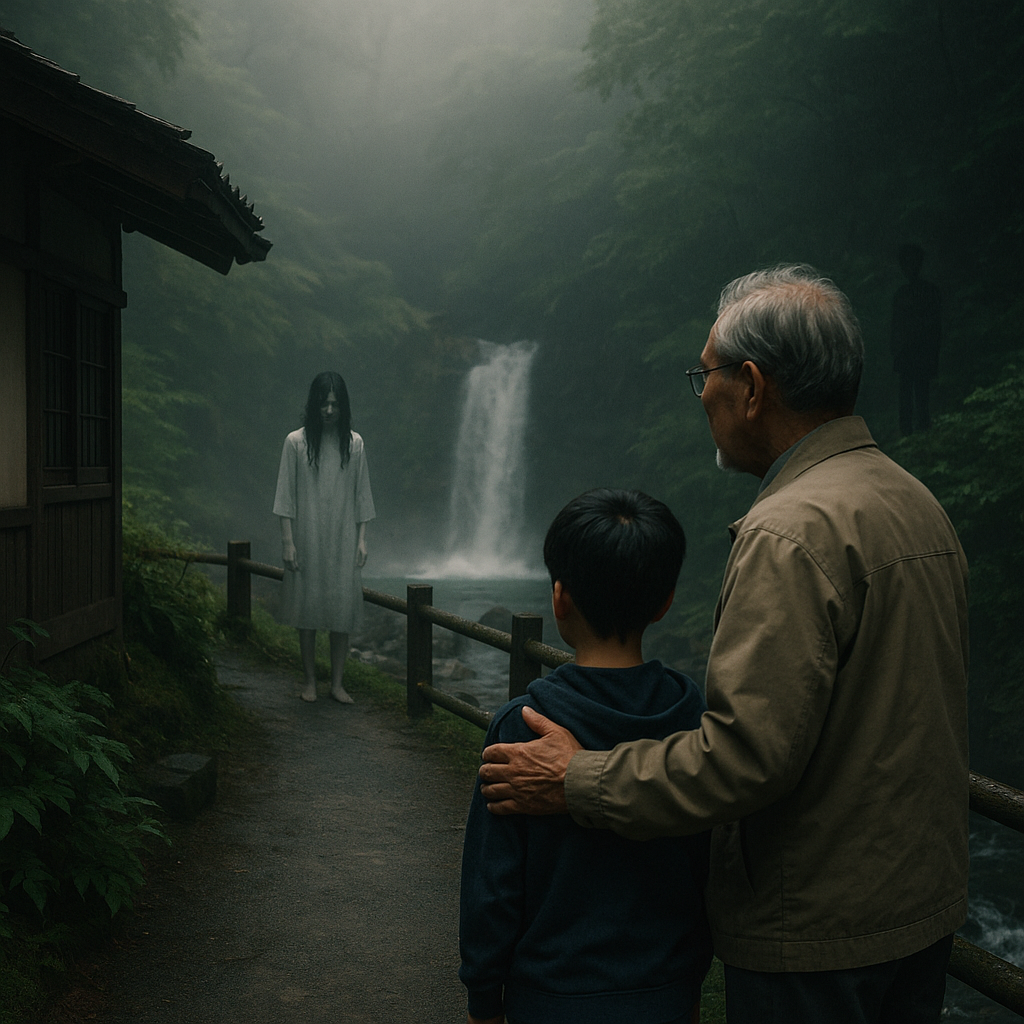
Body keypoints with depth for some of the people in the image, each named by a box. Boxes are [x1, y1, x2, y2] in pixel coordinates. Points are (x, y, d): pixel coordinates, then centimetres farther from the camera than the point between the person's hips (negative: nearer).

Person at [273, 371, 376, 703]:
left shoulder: (354, 443, 3)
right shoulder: (296, 442, -3)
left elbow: (362, 495, 7)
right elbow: (286, 495, -3)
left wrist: (362, 539, 2)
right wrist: (288, 541, -8)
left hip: (342, 538, 1)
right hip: (307, 537, -1)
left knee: (342, 608, 0)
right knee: (307, 605, 4)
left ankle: (337, 683, 10)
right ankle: (310, 681, 16)